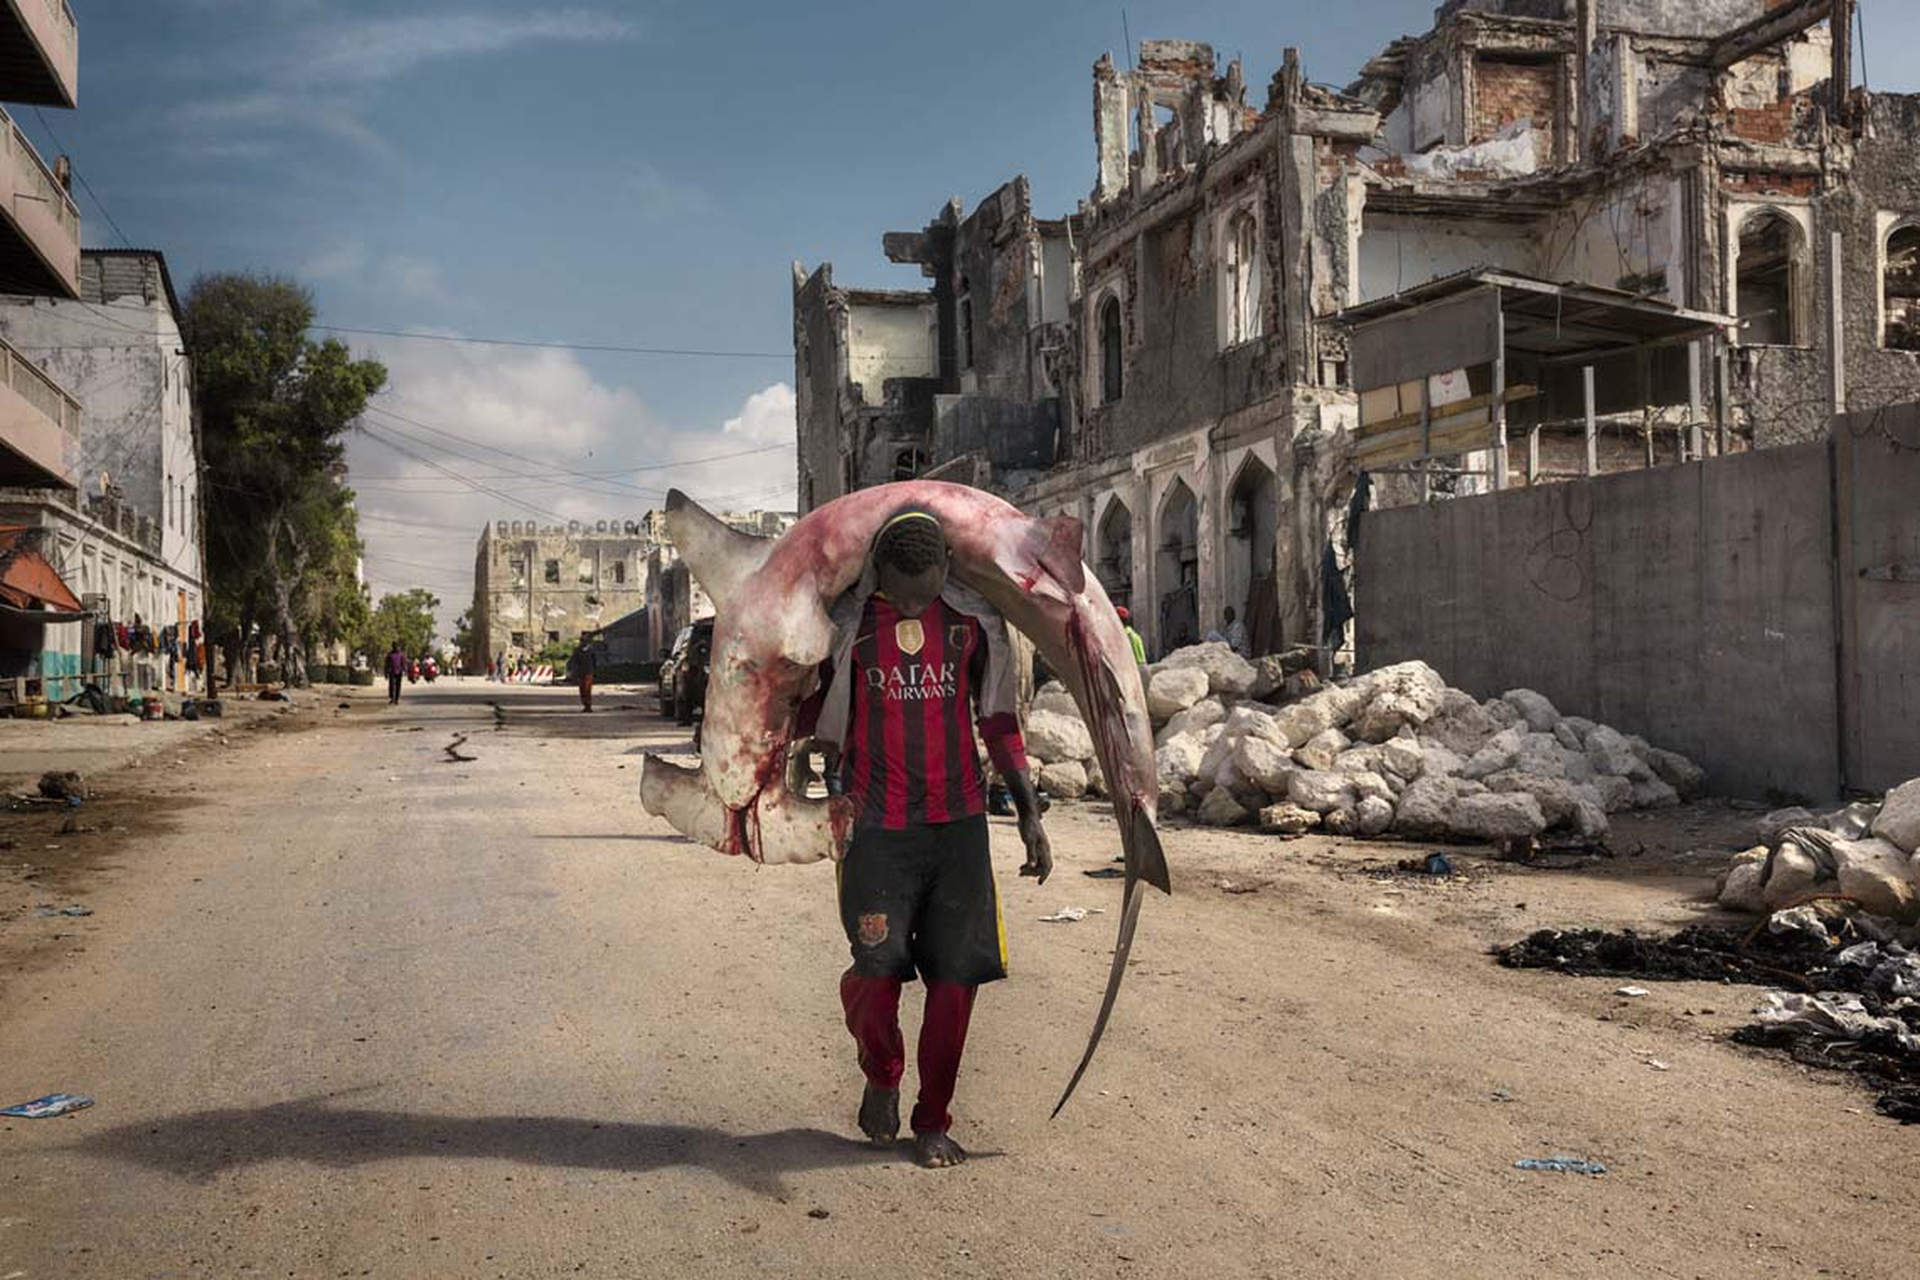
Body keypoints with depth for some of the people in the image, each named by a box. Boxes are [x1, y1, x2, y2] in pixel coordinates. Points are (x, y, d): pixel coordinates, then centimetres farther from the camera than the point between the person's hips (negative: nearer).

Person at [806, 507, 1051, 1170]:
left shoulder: (974, 621, 4)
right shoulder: (846, 623, -1)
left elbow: (998, 722, 12)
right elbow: (813, 714, 14)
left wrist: (1029, 813, 10)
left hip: (959, 822, 2)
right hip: (877, 824, -2)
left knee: (955, 975, 2)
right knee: (877, 968, -9)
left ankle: (933, 1121, 19)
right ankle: (880, 1076, 23)